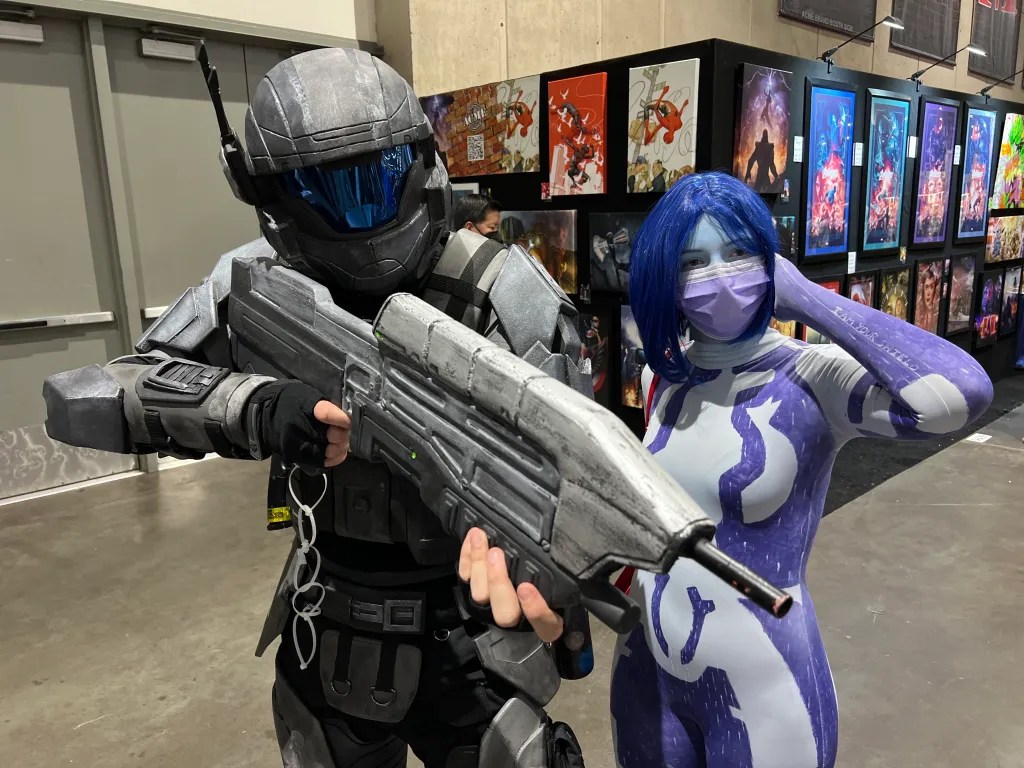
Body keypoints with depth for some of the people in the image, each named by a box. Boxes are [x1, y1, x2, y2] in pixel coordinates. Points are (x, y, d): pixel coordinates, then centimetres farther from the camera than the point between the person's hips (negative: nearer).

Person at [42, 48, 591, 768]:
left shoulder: (504, 294, -19)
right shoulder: (256, 286, -10)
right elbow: (82, 395, -12)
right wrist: (254, 407, -31)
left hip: (476, 645, -2)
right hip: (330, 644, 3)